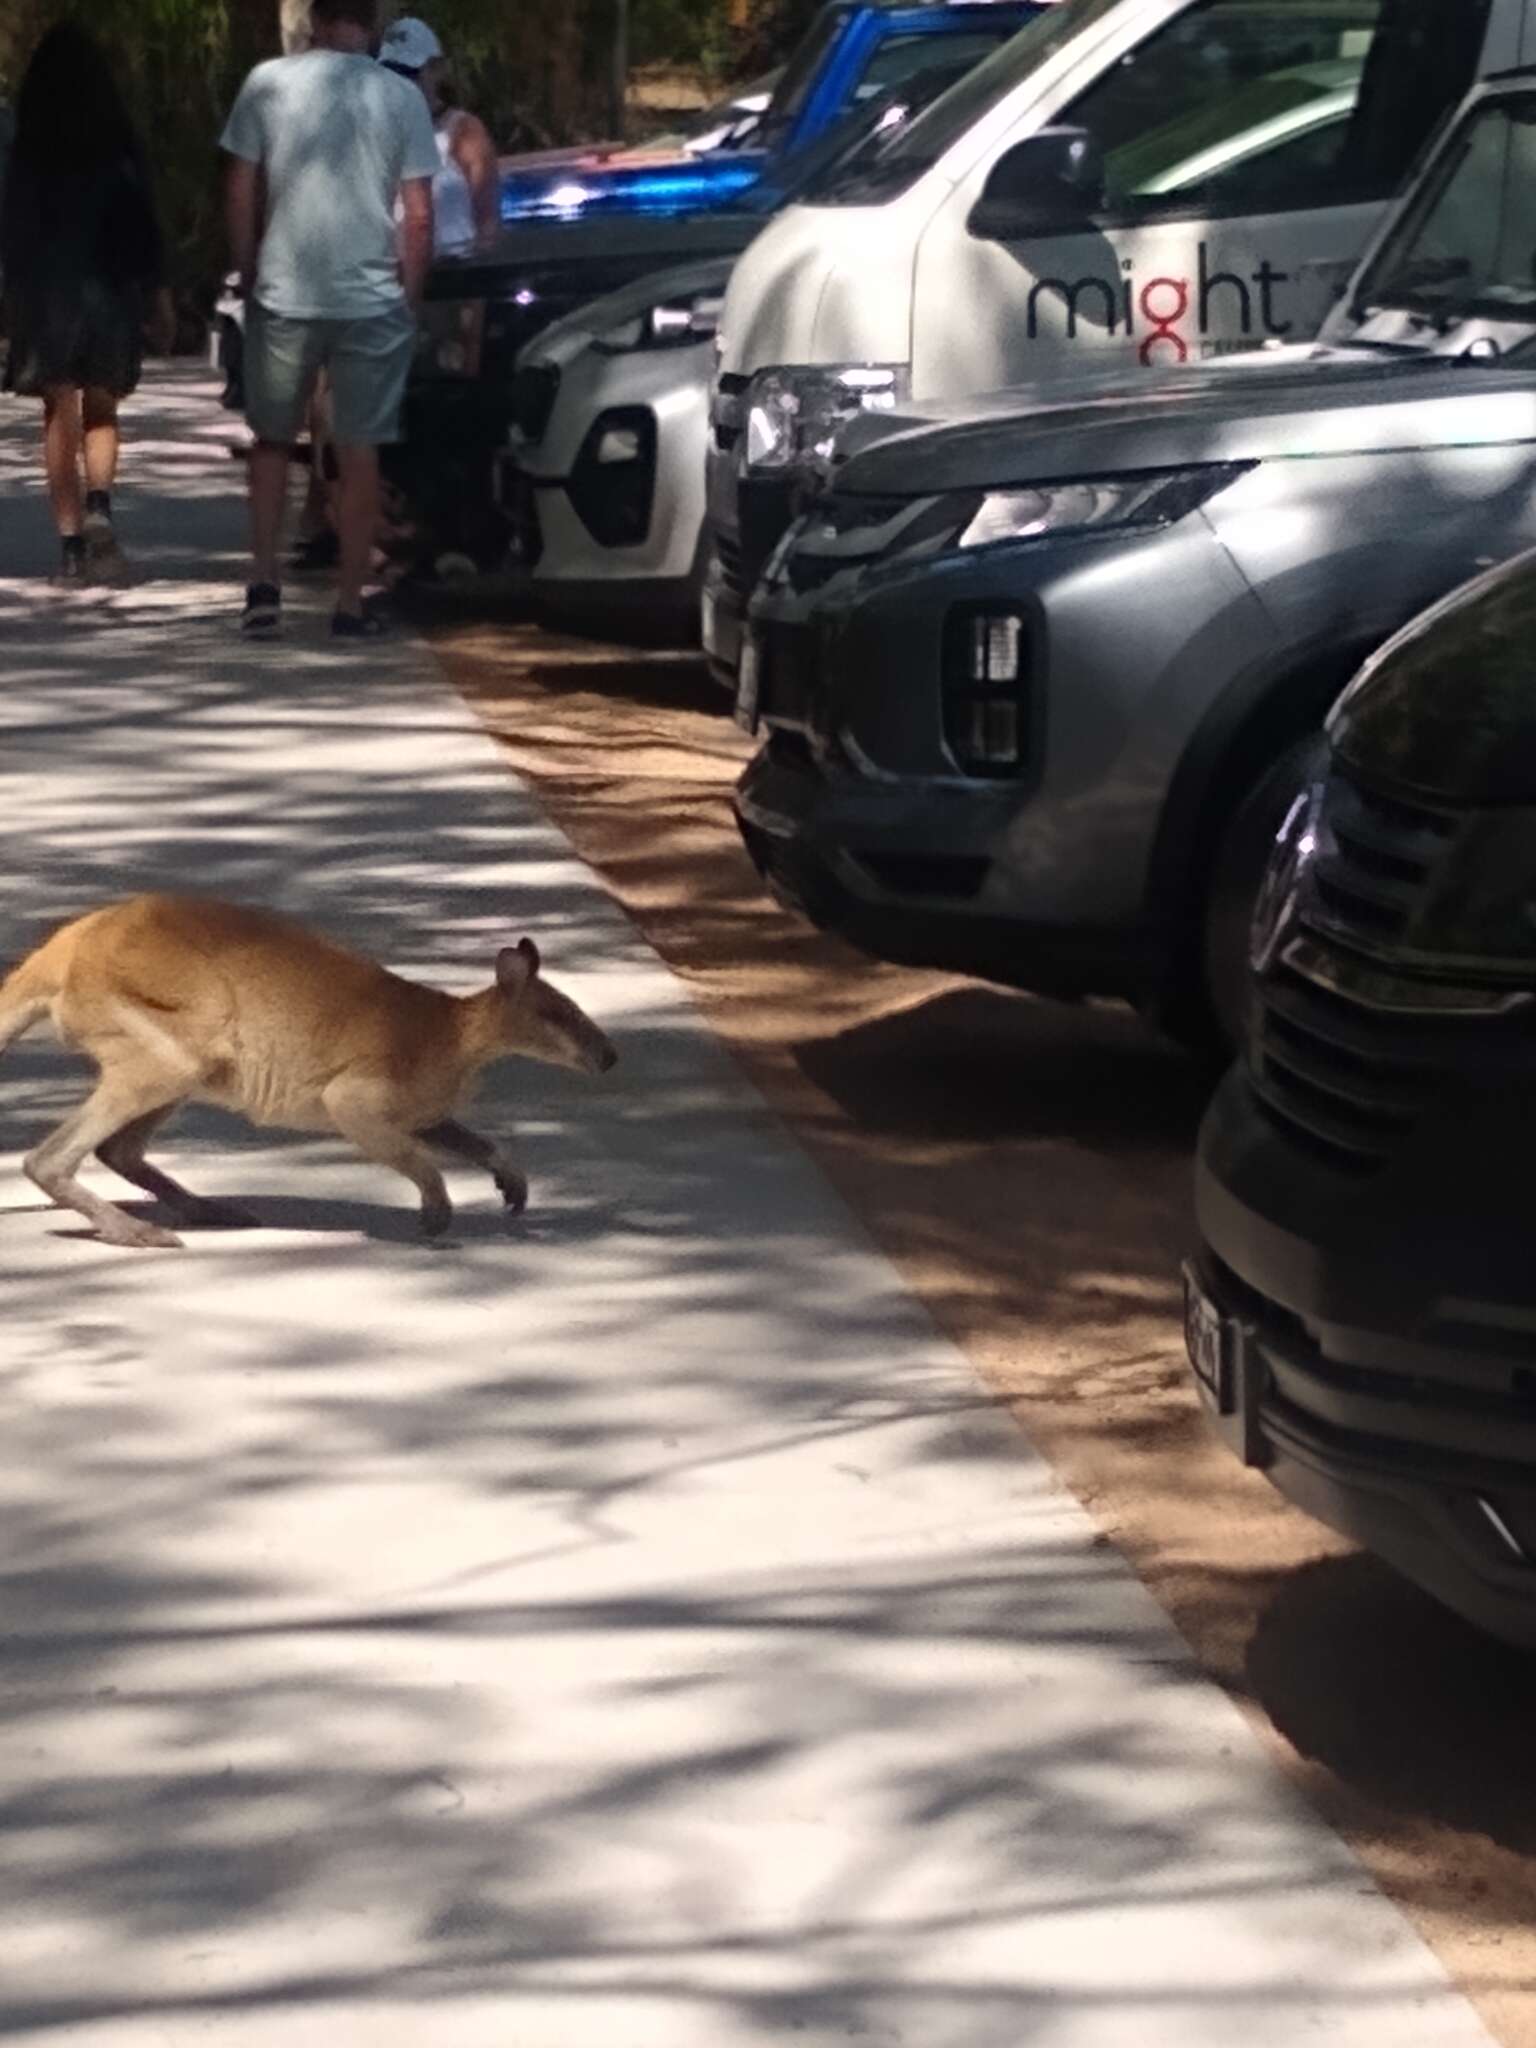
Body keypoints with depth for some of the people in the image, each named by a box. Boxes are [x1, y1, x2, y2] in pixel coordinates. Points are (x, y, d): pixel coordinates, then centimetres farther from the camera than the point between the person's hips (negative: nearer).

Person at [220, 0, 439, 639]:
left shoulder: (268, 82, -2)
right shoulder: (401, 98, -1)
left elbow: (241, 192, 1)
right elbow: (418, 215, -1)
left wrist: (248, 274, 13)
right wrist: (410, 297, 9)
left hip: (282, 296, 0)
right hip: (372, 299, 0)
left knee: (272, 440, 17)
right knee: (359, 449, 7)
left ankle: (263, 583, 8)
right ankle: (351, 604, 9)